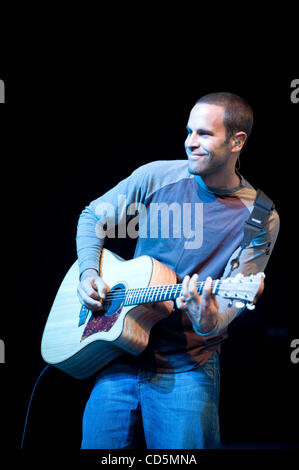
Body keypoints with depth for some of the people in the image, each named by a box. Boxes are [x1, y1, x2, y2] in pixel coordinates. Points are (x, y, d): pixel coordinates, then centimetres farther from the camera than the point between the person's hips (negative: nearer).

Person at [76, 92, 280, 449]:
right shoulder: (156, 177, 1)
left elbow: (233, 297, -9)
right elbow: (94, 217, 13)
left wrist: (209, 322, -32)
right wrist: (89, 273, -3)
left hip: (188, 366, -2)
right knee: (99, 443, -2)